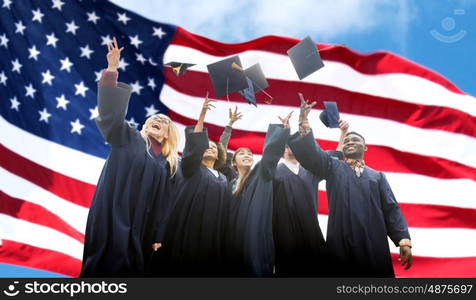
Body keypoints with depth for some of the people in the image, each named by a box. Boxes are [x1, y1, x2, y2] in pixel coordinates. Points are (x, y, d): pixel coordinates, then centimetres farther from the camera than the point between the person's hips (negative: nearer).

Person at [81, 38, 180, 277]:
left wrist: (157, 236, 6)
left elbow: (161, 204, 13)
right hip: (114, 213, -4)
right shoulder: (127, 138, 7)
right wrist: (112, 69, -15)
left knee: (130, 267, 2)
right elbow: (111, 110, -7)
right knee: (109, 262, -11)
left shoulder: (165, 163, 16)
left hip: (139, 223, 4)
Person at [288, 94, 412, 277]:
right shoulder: (333, 168, 18)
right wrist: (304, 122, -15)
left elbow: (391, 209, 10)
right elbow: (310, 151, 0)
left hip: (375, 249, 2)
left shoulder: (377, 176, 21)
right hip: (342, 248, -1)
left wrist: (404, 240, -3)